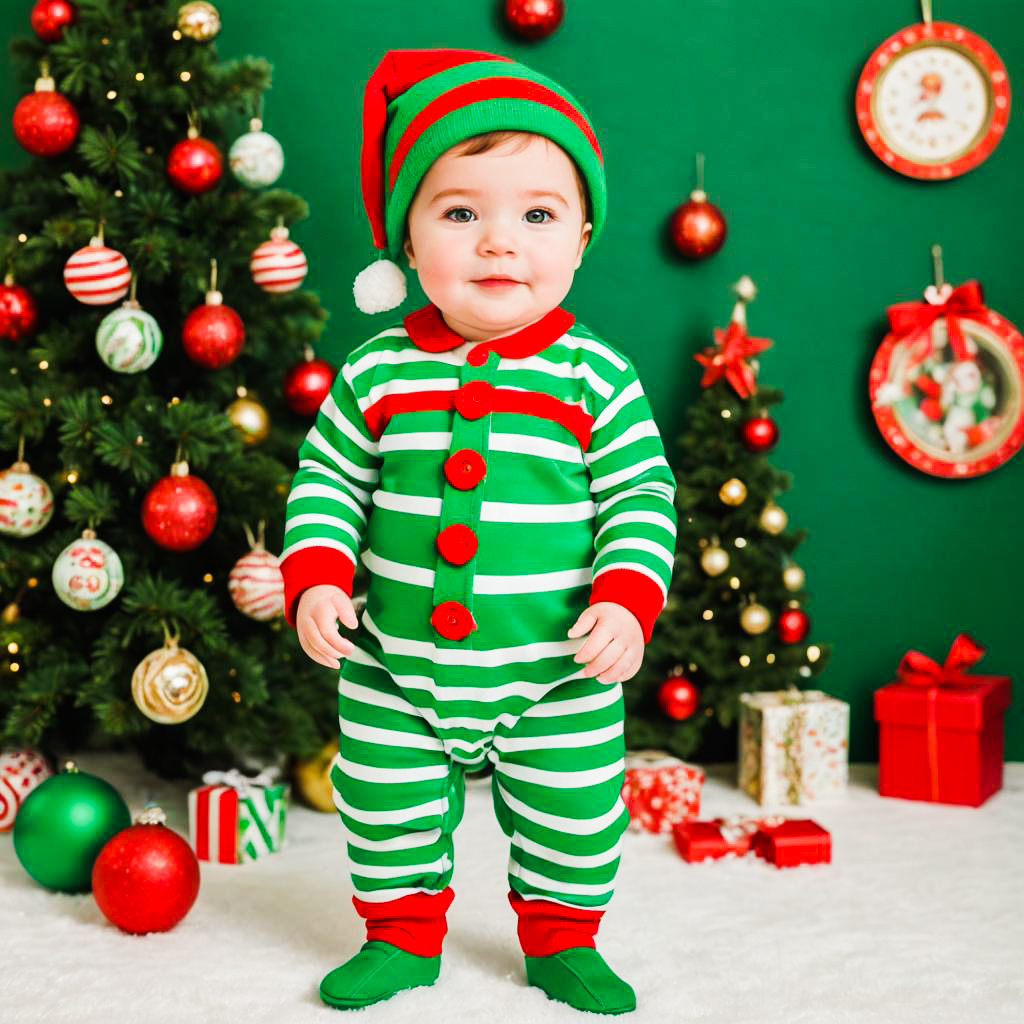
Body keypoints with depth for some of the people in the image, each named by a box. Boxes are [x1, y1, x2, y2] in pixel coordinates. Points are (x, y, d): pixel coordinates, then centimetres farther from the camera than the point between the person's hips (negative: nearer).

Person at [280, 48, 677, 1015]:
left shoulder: (597, 377, -8)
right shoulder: (376, 373, -4)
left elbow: (641, 495, -4)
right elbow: (328, 481, 5)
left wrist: (627, 600, -15)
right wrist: (316, 579, -8)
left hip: (559, 678, -1)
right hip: (395, 672, 1)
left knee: (573, 820, 13)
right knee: (385, 810, 15)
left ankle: (562, 940, 39)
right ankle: (401, 934, 39)